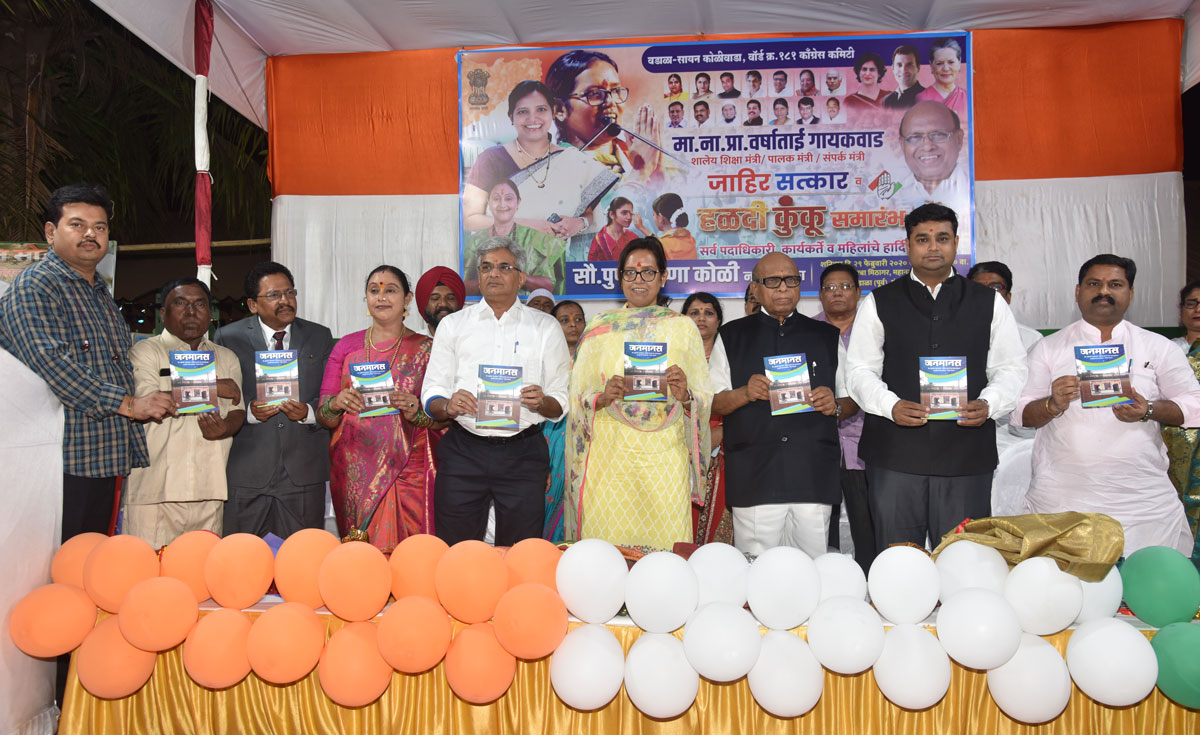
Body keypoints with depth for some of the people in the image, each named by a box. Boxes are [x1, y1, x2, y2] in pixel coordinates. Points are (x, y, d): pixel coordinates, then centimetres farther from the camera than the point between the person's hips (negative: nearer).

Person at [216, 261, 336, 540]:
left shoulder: (320, 337, 10)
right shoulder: (228, 337, 6)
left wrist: (308, 412, -12)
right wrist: (247, 412, -15)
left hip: (304, 473, 1)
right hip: (246, 474, -1)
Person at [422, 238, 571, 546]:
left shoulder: (546, 327, 9)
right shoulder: (453, 325, 11)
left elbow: (562, 402, 6)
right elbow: (431, 397, 7)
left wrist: (542, 403, -15)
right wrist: (448, 406, -14)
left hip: (523, 453, 0)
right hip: (463, 451, 1)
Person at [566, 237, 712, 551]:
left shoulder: (683, 327, 11)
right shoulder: (600, 326, 11)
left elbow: (705, 398, 9)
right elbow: (578, 395, 9)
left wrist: (685, 395, -12)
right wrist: (603, 396, -11)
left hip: (664, 454, 0)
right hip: (609, 452, 0)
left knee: (663, 544, -3)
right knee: (606, 544, -3)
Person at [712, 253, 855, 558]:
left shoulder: (827, 336, 18)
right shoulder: (732, 336, 13)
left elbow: (852, 401, 19)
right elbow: (713, 403, 8)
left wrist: (834, 405, -3)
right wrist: (745, 393, -11)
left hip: (814, 478, 1)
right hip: (754, 480, -1)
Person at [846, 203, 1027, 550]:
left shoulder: (989, 303, 13)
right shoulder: (879, 303, 8)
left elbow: (1011, 368, 11)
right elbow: (860, 369, 6)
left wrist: (988, 404, -9)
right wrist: (891, 405, -12)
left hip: (967, 456, 1)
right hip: (895, 455, -1)